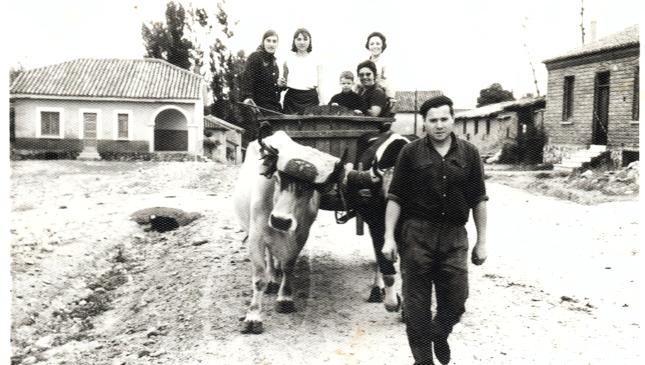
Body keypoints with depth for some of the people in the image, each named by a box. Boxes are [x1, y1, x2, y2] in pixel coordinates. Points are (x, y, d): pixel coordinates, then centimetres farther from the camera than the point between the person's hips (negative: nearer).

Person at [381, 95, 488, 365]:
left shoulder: (469, 154, 5)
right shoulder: (411, 153, -1)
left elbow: (478, 200, 8)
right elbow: (395, 198, -1)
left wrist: (481, 242, 6)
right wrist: (389, 238, -6)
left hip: (454, 236, 2)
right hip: (416, 234, -1)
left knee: (455, 301, 6)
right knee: (417, 304, 4)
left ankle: (439, 336, 38)